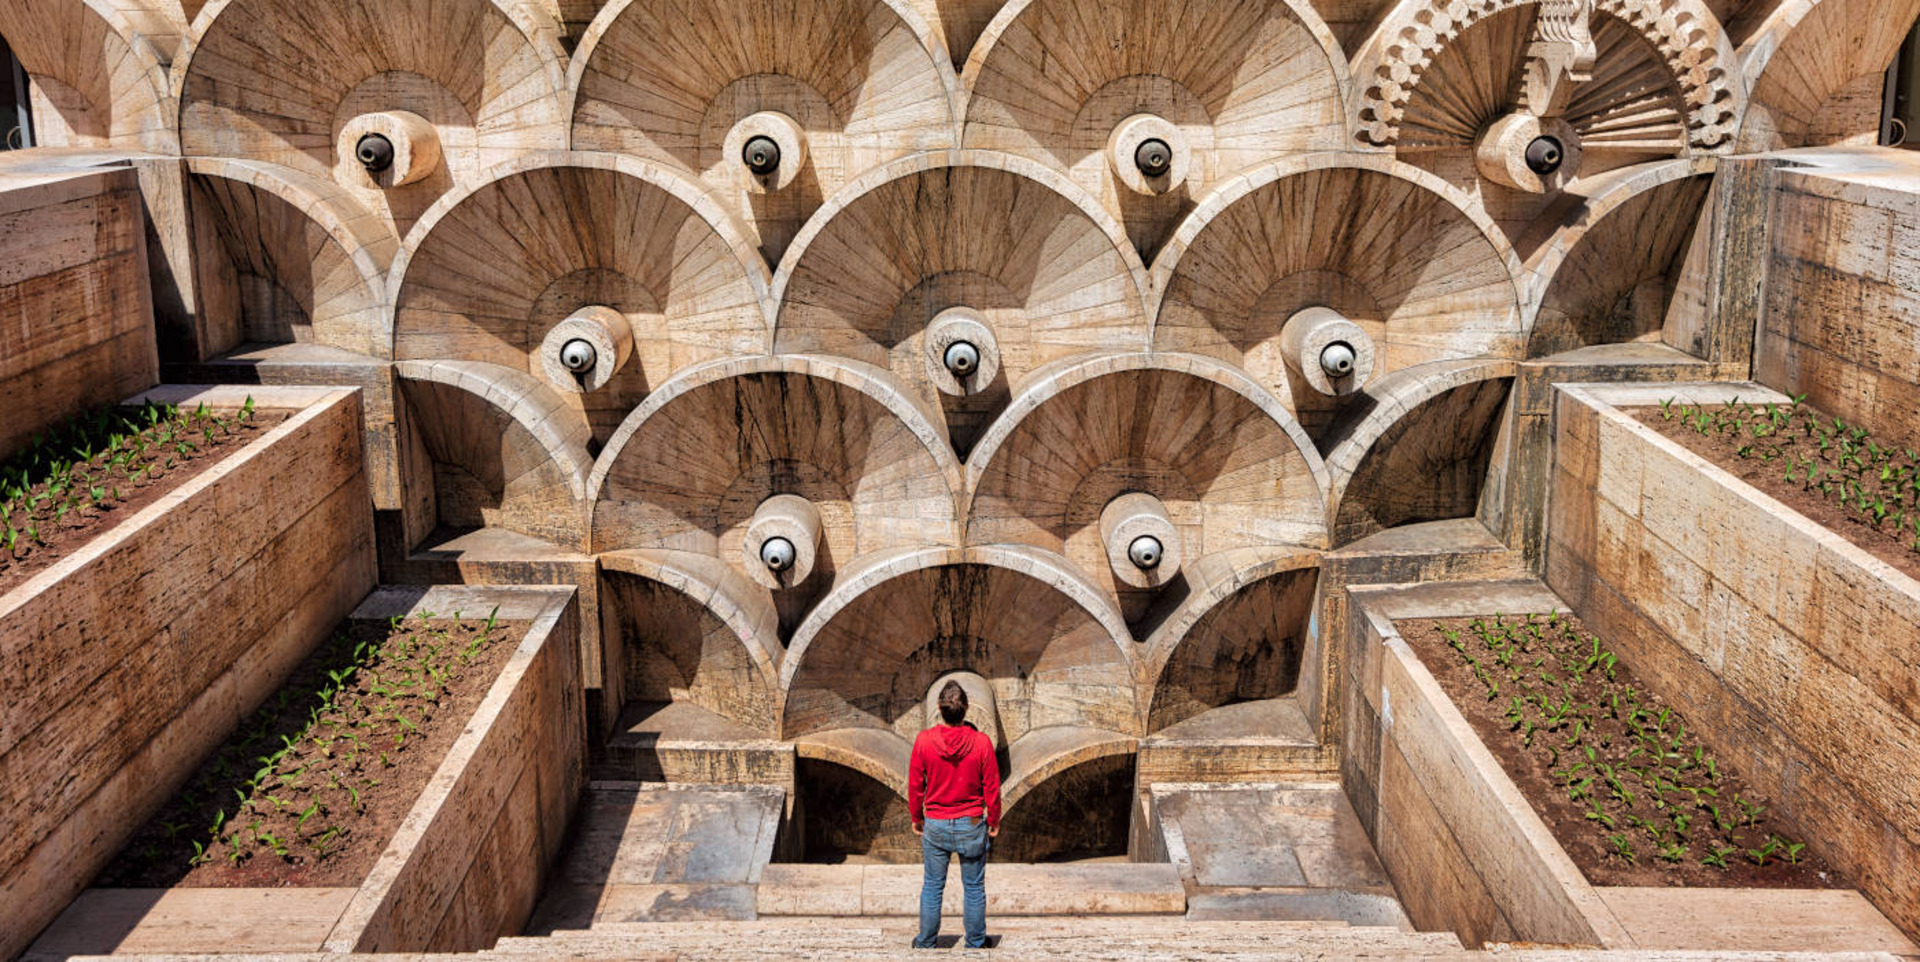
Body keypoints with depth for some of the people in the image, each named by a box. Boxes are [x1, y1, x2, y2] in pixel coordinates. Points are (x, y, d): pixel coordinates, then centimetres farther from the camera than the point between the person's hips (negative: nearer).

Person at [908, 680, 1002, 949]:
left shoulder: (924, 740, -13)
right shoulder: (981, 742, -15)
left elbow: (915, 786, -2)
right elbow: (992, 788, -6)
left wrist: (916, 818, 14)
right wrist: (994, 822, 9)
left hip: (935, 824, 1)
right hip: (971, 825, -1)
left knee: (932, 886, 15)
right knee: (974, 887, 13)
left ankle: (926, 942, 26)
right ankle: (975, 944, 24)